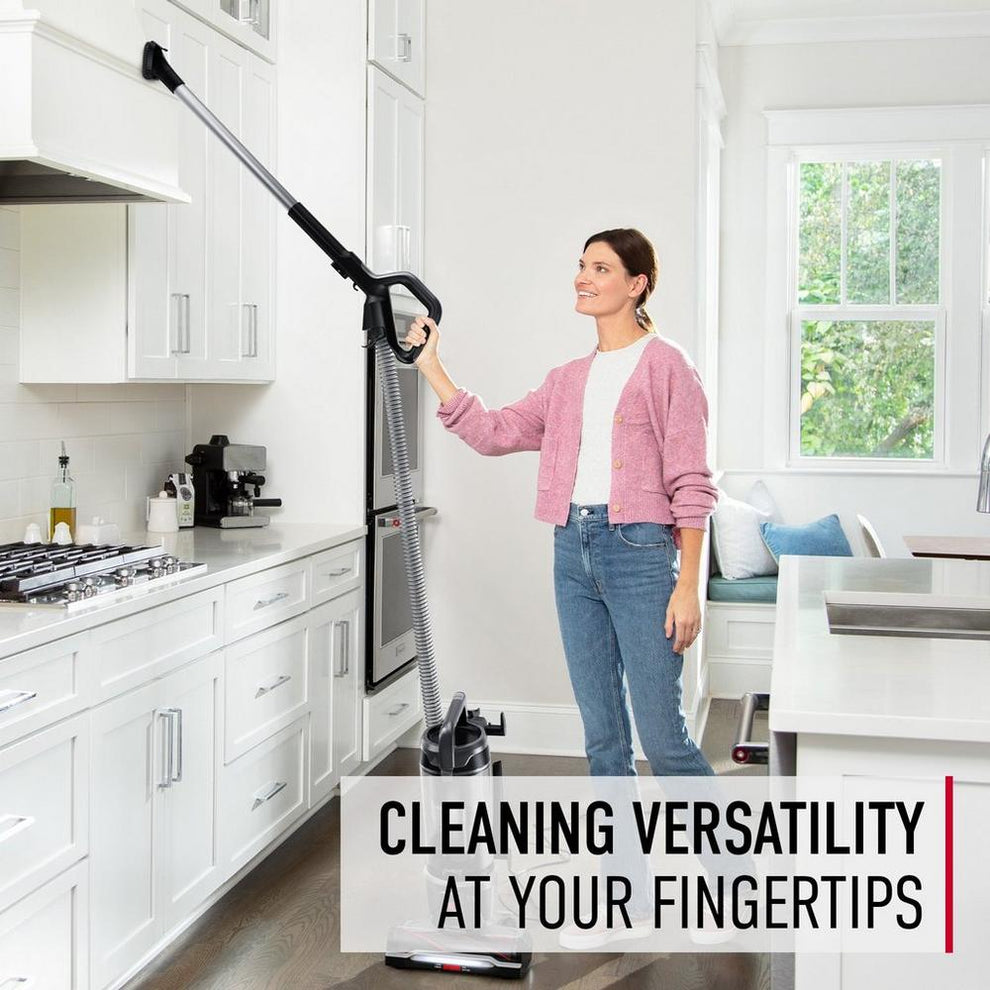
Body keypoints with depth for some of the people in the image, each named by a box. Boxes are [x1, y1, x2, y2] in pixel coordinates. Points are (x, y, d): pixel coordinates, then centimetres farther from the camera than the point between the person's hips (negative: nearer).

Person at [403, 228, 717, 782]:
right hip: (573, 549, 6)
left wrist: (688, 585, -14)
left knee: (662, 738, -5)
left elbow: (692, 485, -8)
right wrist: (431, 366, 9)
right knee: (603, 738, 10)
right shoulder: (569, 379, 16)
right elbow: (492, 432, 12)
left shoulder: (665, 365, -4)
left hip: (639, 549, -6)